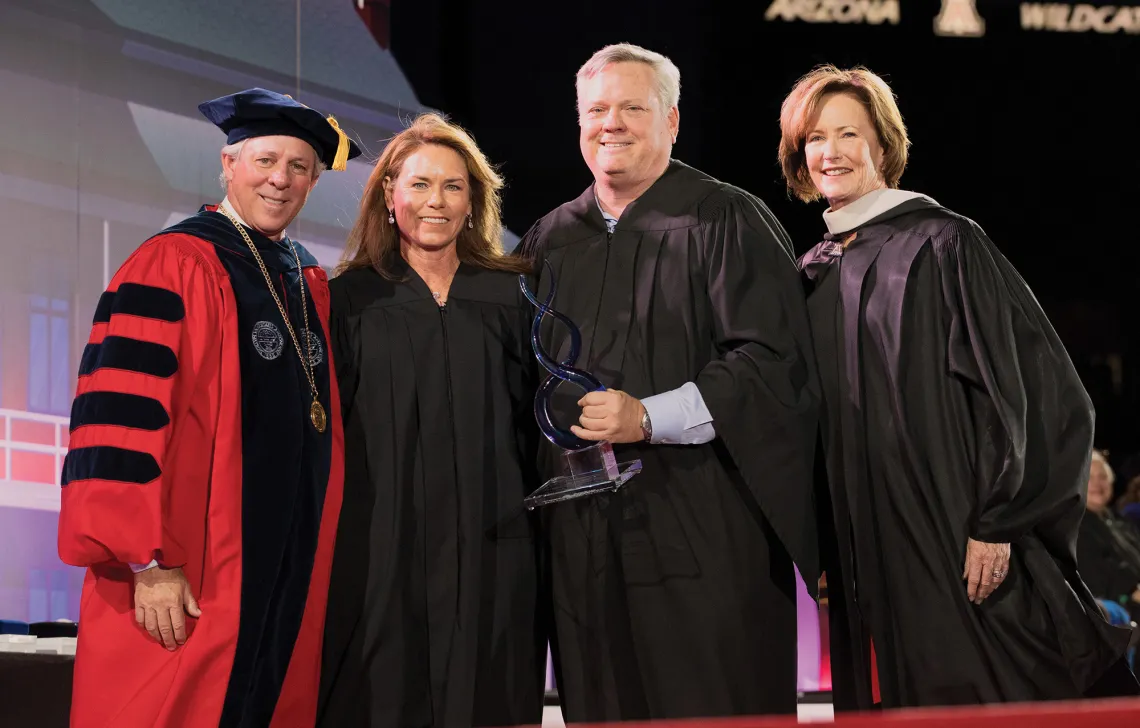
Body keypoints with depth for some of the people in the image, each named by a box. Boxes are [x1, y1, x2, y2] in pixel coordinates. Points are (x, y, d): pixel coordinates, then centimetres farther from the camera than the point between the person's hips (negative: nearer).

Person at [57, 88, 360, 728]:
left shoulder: (310, 285, 15)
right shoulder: (172, 264, -7)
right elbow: (123, 412, -14)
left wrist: (317, 561, 14)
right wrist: (148, 563, -19)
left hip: (293, 575, 7)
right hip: (182, 587, -7)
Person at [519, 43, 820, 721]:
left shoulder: (726, 222, -1)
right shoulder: (549, 241, 15)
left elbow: (772, 360, -12)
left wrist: (649, 418, -19)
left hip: (707, 532, -5)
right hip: (583, 534, 5)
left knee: (718, 711, -4)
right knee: (603, 711, 7)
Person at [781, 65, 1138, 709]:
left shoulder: (943, 245, -3)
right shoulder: (812, 275, 13)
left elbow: (1006, 387, -9)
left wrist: (993, 524, -16)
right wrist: (824, 550, 11)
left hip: (953, 533, -5)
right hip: (864, 553, 5)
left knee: (980, 696, -6)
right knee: (904, 699, 3)